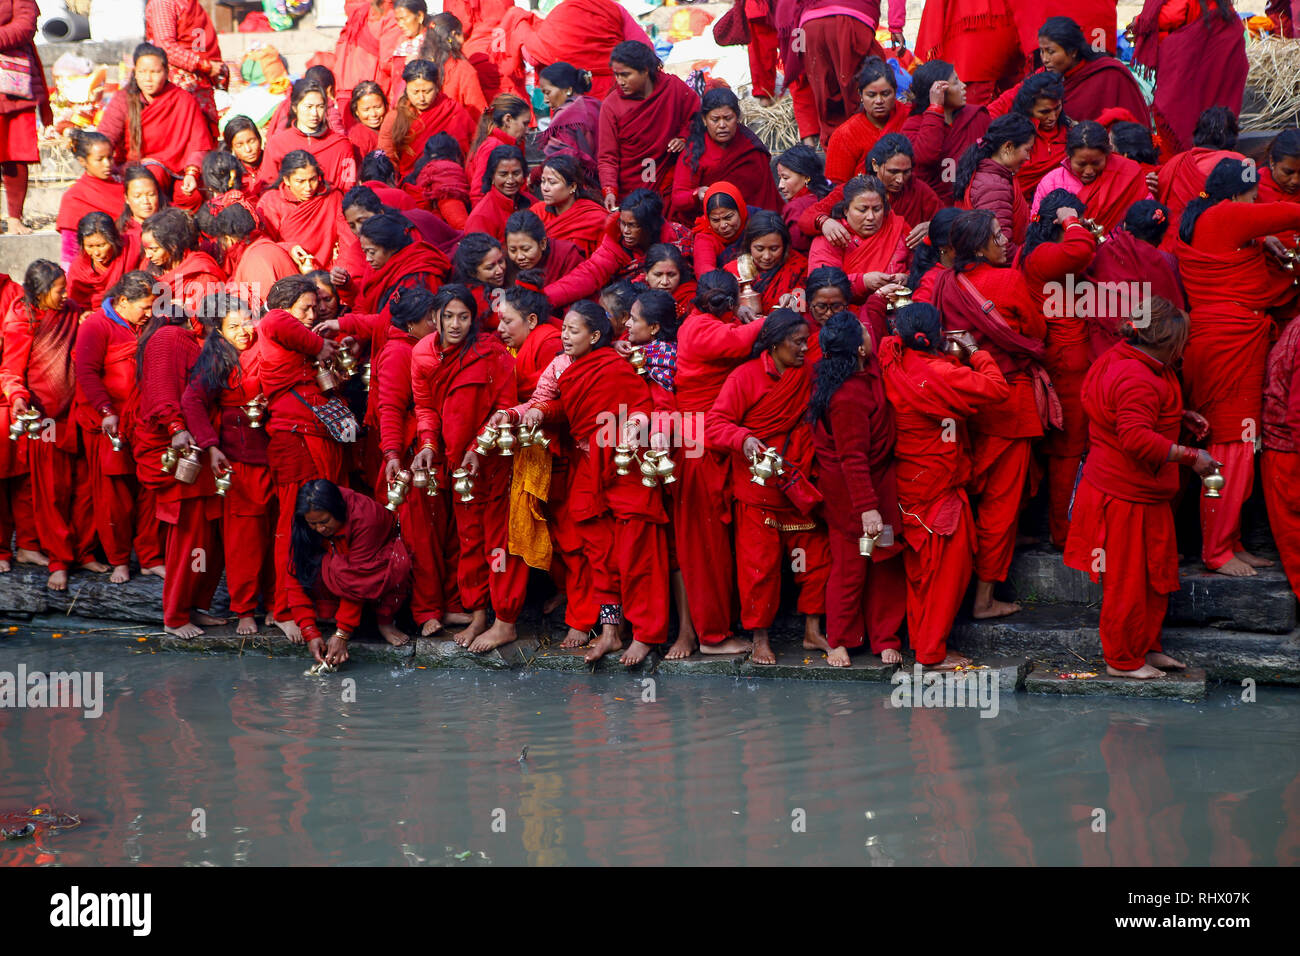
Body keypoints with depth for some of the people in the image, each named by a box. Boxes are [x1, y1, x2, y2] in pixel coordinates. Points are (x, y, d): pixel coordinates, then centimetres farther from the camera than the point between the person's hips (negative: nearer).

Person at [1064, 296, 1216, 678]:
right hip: (1126, 498, -11)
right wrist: (1190, 457, -29)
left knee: (1157, 574, 18)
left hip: (1145, 493, 11)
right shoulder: (1138, 380, -25)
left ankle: (1148, 647, 31)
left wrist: (1181, 417, 16)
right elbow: (1137, 437, -33)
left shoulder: (1134, 364, 10)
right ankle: (1123, 660, 14)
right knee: (1128, 579, 1)